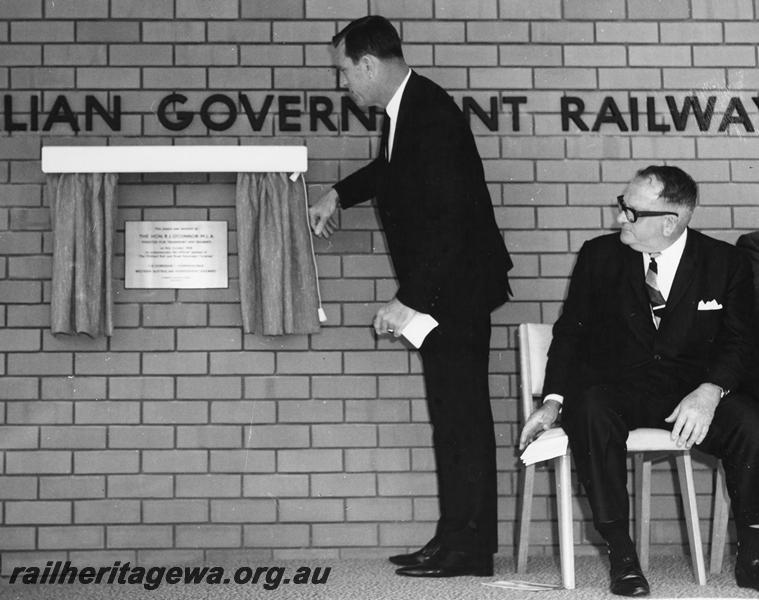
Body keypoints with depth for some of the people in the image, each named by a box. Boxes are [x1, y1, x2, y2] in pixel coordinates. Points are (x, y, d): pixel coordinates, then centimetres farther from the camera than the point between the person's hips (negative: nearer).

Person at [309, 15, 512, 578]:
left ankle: (469, 547, 4)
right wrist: (339, 194, 26)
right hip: (440, 290, 10)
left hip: (456, 288, -10)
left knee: (462, 414, -4)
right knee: (454, 413, 12)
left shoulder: (432, 114, -21)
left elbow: (449, 220, -25)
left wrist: (410, 299, -24)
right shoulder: (408, 109, 8)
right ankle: (458, 538, 19)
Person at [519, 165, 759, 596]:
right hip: (617, 387, 0)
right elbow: (571, 332, 6)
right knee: (589, 413, -34)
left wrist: (710, 391, -23)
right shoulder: (599, 255, 5)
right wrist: (553, 401, -9)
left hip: (696, 388, 0)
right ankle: (621, 554, -26)